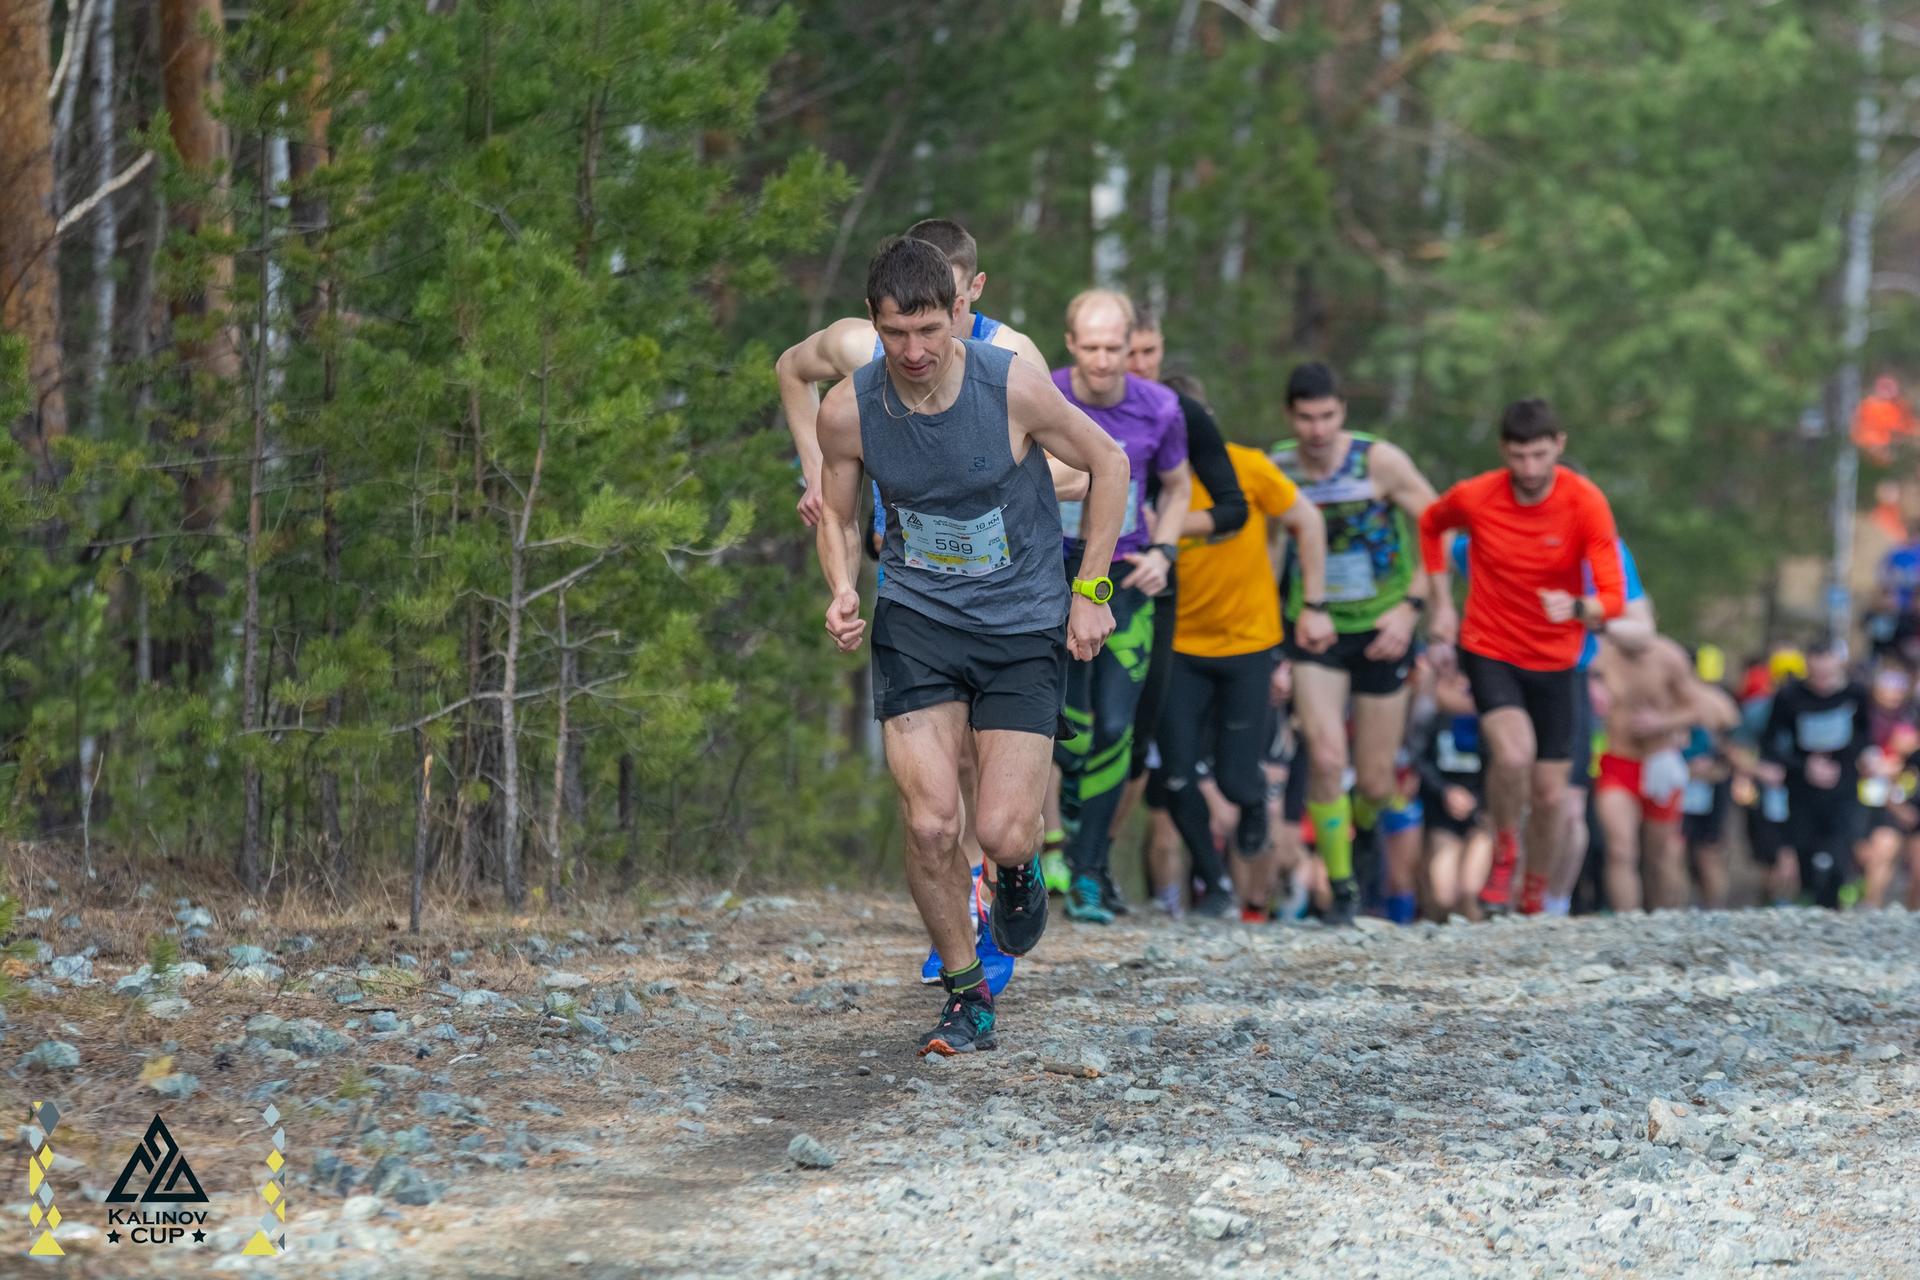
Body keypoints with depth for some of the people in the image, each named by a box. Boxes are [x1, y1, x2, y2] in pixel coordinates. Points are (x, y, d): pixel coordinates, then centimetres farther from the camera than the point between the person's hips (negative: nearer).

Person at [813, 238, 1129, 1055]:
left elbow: (1107, 463, 0)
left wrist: (1089, 590, -1)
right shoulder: (847, 412, -11)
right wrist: (842, 592, -12)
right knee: (930, 826, -12)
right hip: (915, 624, 1)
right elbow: (836, 514, 8)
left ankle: (1018, 868, 30)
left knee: (1003, 834, -10)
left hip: (1023, 626, -1)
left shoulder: (1014, 388, -17)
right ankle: (967, 997, 10)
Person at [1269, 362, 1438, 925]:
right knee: (1327, 757, -18)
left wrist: (1410, 607, -12)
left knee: (1374, 782, 3)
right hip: (1314, 630, 1)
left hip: (1382, 630, -1)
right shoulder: (1274, 469, -6)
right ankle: (1341, 885, -4)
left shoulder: (1379, 461, -12)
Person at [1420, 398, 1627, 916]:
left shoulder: (1586, 503, -15)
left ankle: (1536, 898, 26)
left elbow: (1614, 598, -20)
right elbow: (1430, 525, 13)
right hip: (1488, 651, -1)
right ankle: (1504, 851, 1)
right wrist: (1442, 603, 8)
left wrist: (1577, 608, -42)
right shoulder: (1473, 498, -12)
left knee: (1550, 794, 3)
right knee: (1514, 753, -27)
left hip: (1554, 662, 1)